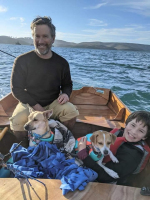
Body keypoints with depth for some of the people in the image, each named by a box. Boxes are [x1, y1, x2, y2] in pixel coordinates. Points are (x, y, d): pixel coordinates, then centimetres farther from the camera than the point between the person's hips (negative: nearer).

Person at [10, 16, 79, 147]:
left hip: (53, 103, 2)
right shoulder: (22, 61, -10)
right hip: (29, 103, -1)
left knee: (72, 112, -25)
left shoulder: (61, 63, -3)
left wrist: (66, 93, -14)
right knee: (17, 121, -30)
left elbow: (67, 84, 10)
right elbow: (16, 89, -8)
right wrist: (36, 106, -16)